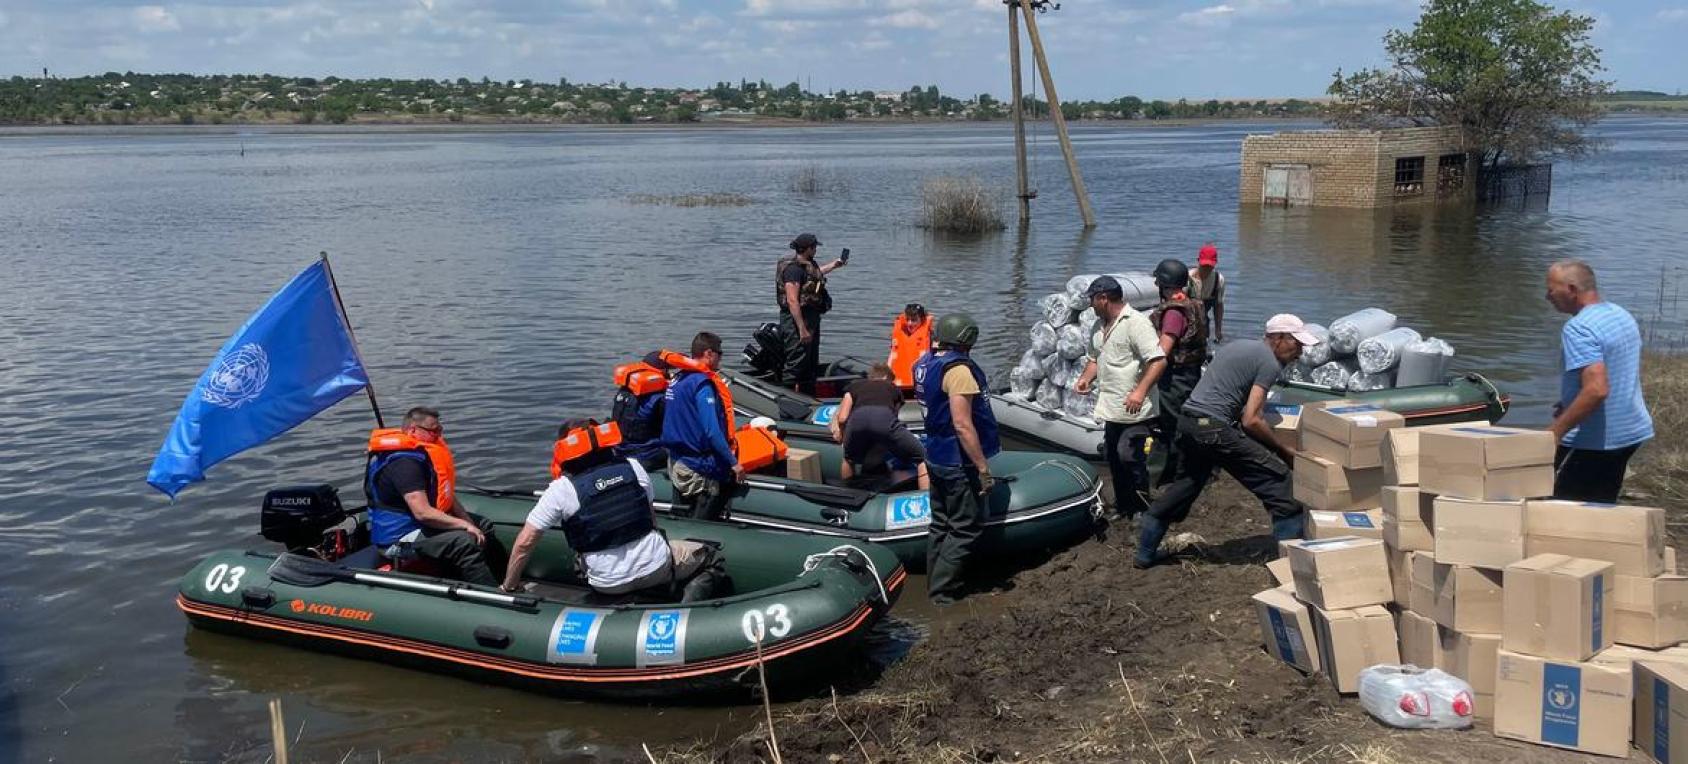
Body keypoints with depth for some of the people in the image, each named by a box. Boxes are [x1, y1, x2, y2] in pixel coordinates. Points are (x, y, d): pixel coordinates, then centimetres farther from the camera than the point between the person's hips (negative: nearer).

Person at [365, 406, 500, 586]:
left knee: (484, 526, 12)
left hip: (418, 524, 11)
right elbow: (422, 512, -33)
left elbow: (444, 495, 14)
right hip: (398, 539, -11)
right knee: (465, 542, -28)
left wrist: (467, 520, -2)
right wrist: (465, 525, -25)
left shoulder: (421, 452, 8)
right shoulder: (404, 463, -25)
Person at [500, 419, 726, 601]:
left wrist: (509, 586, 6)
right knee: (708, 556, 23)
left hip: (609, 585, 0)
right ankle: (691, 600, -5)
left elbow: (525, 543, -8)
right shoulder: (633, 467, -1)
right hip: (656, 565, 0)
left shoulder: (560, 489, -9)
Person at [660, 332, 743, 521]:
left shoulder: (677, 380, 9)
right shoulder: (703, 384, -18)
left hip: (675, 463, 9)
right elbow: (712, 431, -24)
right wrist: (733, 463, -20)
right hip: (700, 472, -9)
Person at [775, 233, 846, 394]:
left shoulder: (808, 264, 12)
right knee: (795, 364, -12)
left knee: (811, 365, 17)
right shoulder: (793, 268, -19)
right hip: (797, 320, -11)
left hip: (811, 318, 11)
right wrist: (802, 329, -28)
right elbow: (792, 301, -25)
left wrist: (833, 265, 51)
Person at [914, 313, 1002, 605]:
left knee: (941, 524, 19)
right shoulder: (959, 370, -24)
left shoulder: (925, 363, 4)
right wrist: (983, 468, -22)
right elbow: (963, 425, -27)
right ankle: (943, 591, 4)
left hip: (935, 457, 9)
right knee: (966, 529, 1)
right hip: (959, 463, -9)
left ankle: (936, 582, 27)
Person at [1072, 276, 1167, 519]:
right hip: (1111, 409, 9)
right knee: (1113, 458, 13)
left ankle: (1143, 510, 1)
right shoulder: (1099, 327, 16)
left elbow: (1158, 360, -20)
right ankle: (1123, 507, 26)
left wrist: (1140, 391, -31)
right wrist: (1085, 378, 6)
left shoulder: (1136, 323, -13)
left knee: (1129, 457, -12)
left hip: (1134, 410, -9)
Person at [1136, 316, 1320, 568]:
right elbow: (1250, 421, -11)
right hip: (1213, 428, -9)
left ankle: (1146, 552, 28)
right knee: (1276, 478, -3)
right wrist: (1284, 450, -1)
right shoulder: (1269, 363, -4)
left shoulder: (1235, 347, 22)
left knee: (1185, 486, 23)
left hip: (1186, 422, 9)